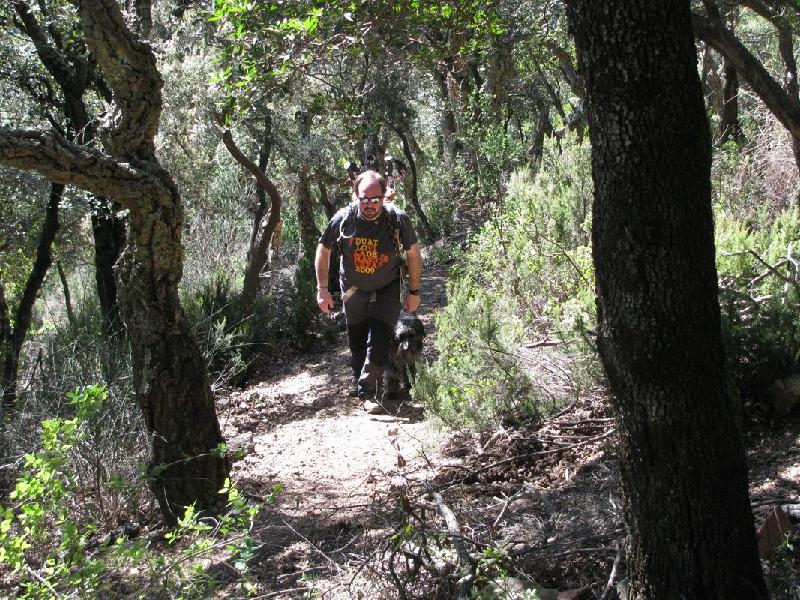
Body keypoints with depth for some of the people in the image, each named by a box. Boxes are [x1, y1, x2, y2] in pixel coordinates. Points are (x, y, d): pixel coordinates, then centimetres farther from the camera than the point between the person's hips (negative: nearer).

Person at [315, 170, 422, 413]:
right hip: (353, 290, 2)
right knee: (357, 344, 10)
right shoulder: (343, 219, -20)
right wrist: (322, 289, -6)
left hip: (387, 290, -2)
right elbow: (323, 250, -4)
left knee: (379, 342, -15)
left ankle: (368, 393, -8)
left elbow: (413, 254, -6)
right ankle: (364, 390, 28)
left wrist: (414, 291, -3)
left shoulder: (398, 220, -23)